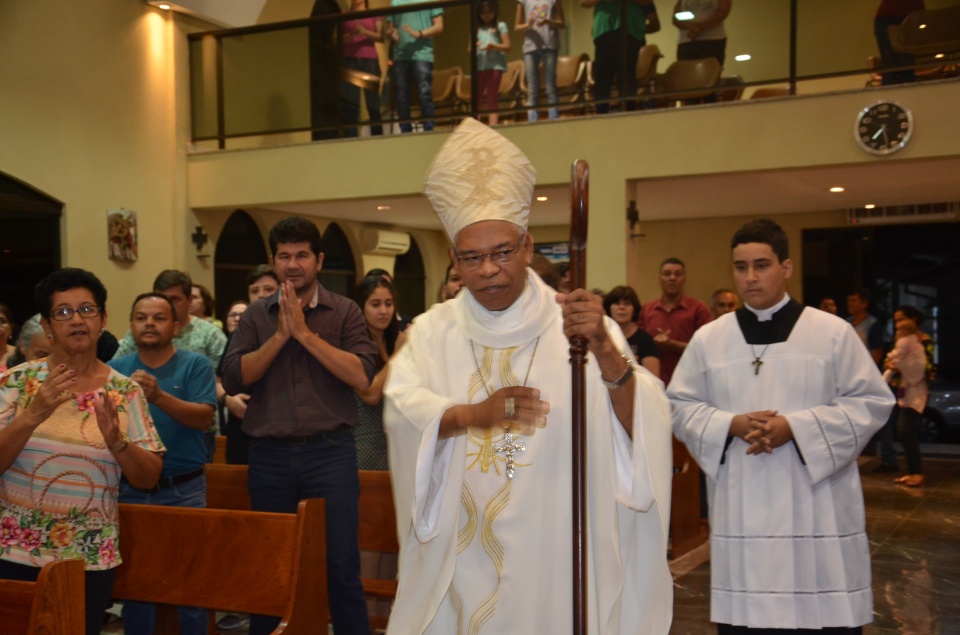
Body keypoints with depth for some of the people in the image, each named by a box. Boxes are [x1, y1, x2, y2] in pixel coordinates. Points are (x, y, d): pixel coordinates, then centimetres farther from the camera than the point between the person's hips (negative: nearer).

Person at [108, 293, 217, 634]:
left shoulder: (195, 364, -4)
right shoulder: (115, 369, 5)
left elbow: (204, 417, -16)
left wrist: (159, 396, -29)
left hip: (184, 490, -2)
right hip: (130, 490, 3)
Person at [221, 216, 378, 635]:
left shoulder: (344, 312, 1)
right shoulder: (256, 316, 8)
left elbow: (362, 376, -12)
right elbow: (232, 379, -2)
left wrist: (305, 333, -13)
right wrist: (280, 335, -10)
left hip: (330, 451, -2)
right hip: (270, 455, 3)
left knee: (341, 568, 0)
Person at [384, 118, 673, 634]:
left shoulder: (573, 325, -4)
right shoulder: (433, 332, 4)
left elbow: (639, 426, -14)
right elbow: (401, 408, -11)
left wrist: (604, 349, -32)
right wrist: (471, 414, -30)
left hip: (556, 555, -2)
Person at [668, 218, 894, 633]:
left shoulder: (833, 333, 0)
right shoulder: (708, 339, 5)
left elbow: (871, 402, -2)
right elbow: (680, 407, 8)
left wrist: (795, 427, -14)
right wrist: (732, 425, -11)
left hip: (816, 505, -1)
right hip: (740, 508, 2)